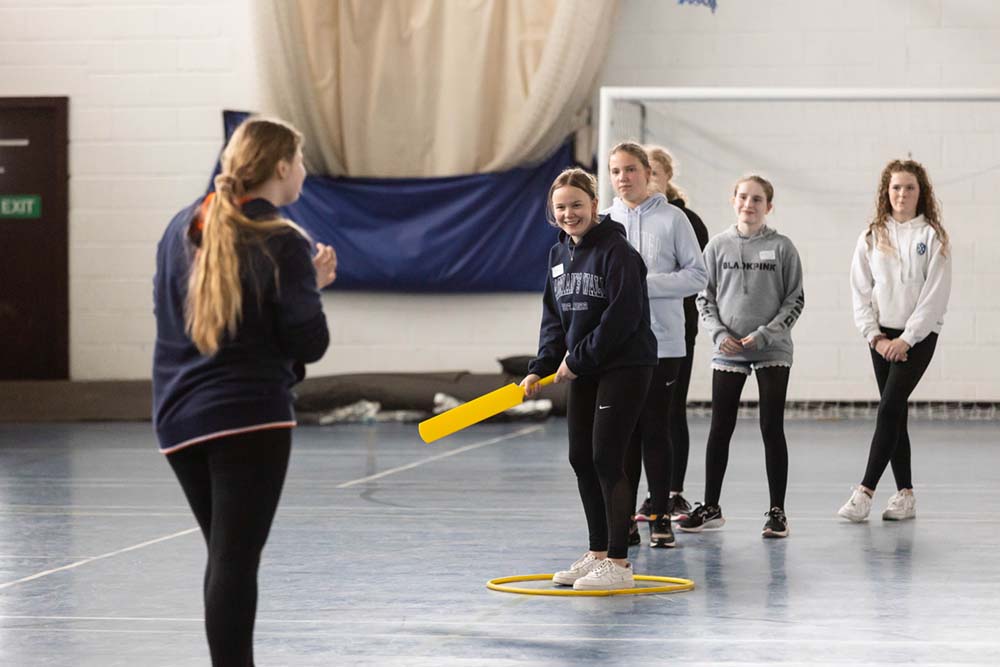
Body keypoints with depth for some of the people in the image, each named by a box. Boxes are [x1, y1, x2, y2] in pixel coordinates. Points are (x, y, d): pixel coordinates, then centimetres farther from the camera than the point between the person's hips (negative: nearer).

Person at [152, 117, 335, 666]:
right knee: (236, 559, -7)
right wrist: (312, 285, 5)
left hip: (179, 415, 7)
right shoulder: (283, 243, -12)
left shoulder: (182, 229, 7)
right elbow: (309, 343, -13)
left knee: (226, 554, 18)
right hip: (251, 415, -7)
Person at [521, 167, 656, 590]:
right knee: (581, 459, 10)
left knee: (606, 459, -10)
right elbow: (554, 317, 13)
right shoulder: (559, 255, 9)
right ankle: (598, 553, 22)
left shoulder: (617, 251, -15)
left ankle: (618, 563, -5)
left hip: (625, 366, -8)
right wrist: (541, 368, 1)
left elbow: (623, 317, -20)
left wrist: (578, 360, -16)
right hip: (583, 369, 8)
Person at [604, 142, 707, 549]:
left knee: (655, 429, 1)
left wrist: (646, 283, -14)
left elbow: (697, 276, -4)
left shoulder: (672, 218, -1)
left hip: (661, 342, -2)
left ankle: (659, 515, 9)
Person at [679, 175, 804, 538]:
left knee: (772, 429, 1)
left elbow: (795, 300, -1)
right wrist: (719, 332, -9)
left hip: (773, 350, -2)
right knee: (719, 430, 7)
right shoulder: (718, 246, 3)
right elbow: (705, 298, 7)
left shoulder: (782, 247, -2)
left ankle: (777, 511, 8)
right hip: (727, 351, 2)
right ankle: (710, 507, 17)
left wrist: (764, 334, -12)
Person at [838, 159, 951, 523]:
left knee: (889, 408, -13)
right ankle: (905, 495, 11)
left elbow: (936, 293, -9)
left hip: (918, 336, -4)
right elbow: (860, 291, 5)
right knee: (894, 414, 5)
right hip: (882, 337, 4)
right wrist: (876, 337, -5)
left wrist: (906, 339, -13)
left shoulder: (932, 236, -3)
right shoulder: (872, 237, 6)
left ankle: (865, 492, -15)